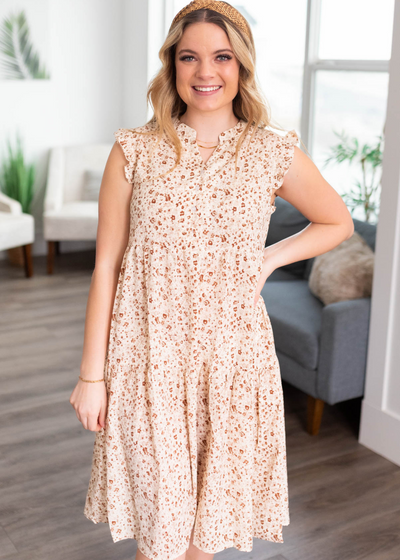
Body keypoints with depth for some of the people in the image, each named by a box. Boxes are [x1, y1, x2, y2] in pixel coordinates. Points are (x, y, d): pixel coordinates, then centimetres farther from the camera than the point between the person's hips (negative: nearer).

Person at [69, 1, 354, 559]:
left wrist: (268, 260, 0)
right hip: (149, 356, -1)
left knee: (210, 513, 17)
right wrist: (91, 375, -2)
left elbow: (338, 223, 14)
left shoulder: (274, 154, -1)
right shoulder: (134, 151, -4)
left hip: (233, 357, 1)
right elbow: (106, 267, -2)